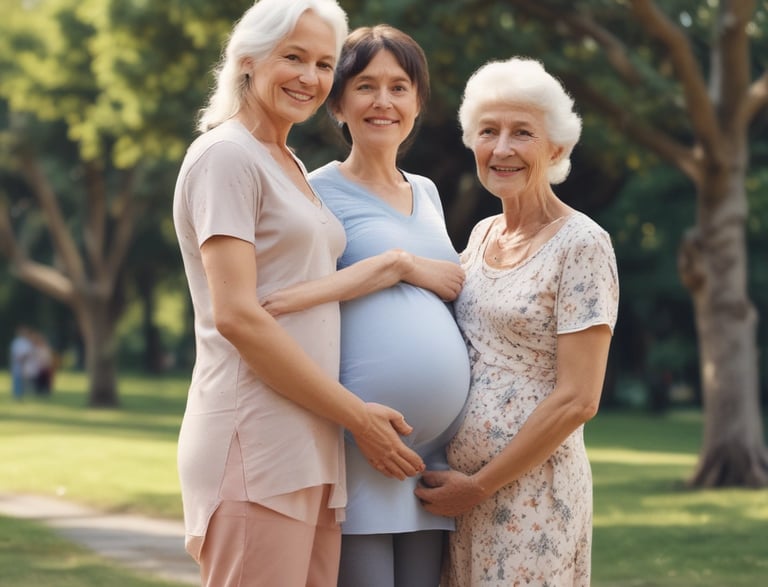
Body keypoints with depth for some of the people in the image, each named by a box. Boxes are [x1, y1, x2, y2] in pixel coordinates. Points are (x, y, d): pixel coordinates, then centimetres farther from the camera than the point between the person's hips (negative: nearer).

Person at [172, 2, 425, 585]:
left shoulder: (291, 166, 21)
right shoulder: (226, 155, -7)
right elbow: (235, 316, -16)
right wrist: (356, 413, -12)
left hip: (311, 445, 9)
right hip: (256, 444, -9)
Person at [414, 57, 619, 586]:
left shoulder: (581, 244, -10)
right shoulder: (482, 234, 11)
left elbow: (577, 400, -15)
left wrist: (479, 485, -12)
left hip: (533, 488, -6)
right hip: (454, 485, 6)